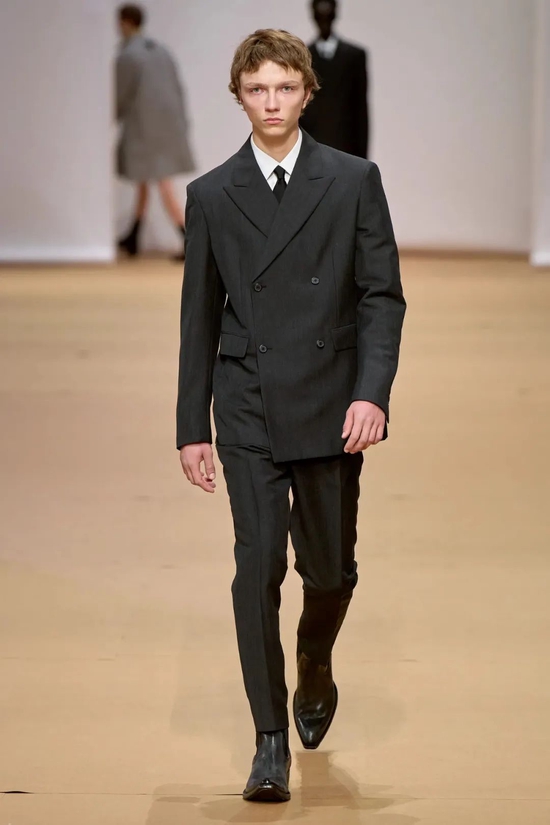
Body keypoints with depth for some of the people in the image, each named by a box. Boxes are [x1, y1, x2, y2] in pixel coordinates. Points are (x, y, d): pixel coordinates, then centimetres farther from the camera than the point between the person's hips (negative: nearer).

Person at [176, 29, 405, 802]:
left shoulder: (353, 181, 2)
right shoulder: (211, 195, 5)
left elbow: (382, 295, 0)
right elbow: (200, 318, 8)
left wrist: (372, 392, -14)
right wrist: (192, 428, 6)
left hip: (330, 411, 0)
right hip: (249, 412, 0)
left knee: (330, 569, 8)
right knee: (258, 566, -9)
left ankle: (314, 668, 40)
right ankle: (271, 740, -4)